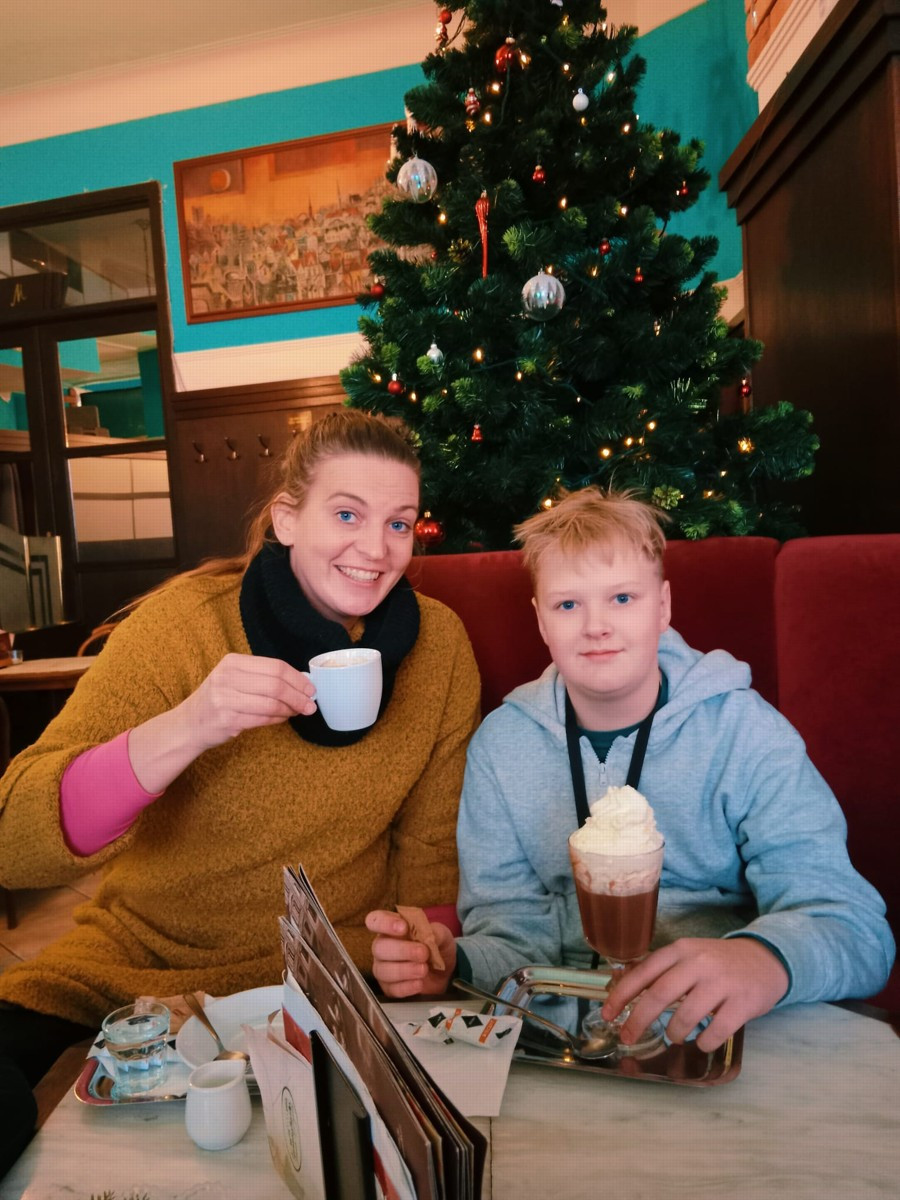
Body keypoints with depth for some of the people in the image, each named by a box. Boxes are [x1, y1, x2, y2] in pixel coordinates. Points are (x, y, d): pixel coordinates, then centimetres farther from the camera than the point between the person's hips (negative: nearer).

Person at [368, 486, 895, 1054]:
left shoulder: (745, 731, -7)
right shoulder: (501, 743, -1)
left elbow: (851, 922, -13)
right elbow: (512, 928, 1)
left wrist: (767, 959, -36)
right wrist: (456, 965, -23)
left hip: (718, 1030, 1)